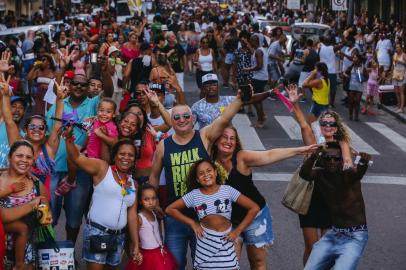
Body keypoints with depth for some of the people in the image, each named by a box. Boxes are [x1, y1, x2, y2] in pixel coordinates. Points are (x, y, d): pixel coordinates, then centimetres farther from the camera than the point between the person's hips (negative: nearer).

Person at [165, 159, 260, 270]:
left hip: (225, 241, -1)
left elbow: (254, 208, -4)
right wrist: (192, 223, -1)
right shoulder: (194, 195, -1)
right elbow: (170, 209, 4)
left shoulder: (227, 190, -4)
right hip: (205, 241, 1)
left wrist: (238, 231, -5)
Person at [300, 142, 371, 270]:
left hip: (355, 237, -5)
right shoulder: (321, 175, -2)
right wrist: (312, 158, -44)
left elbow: (359, 172, -37)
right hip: (332, 234, 5)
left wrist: (364, 162, -60)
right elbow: (304, 174, -23)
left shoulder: (349, 175, -14)